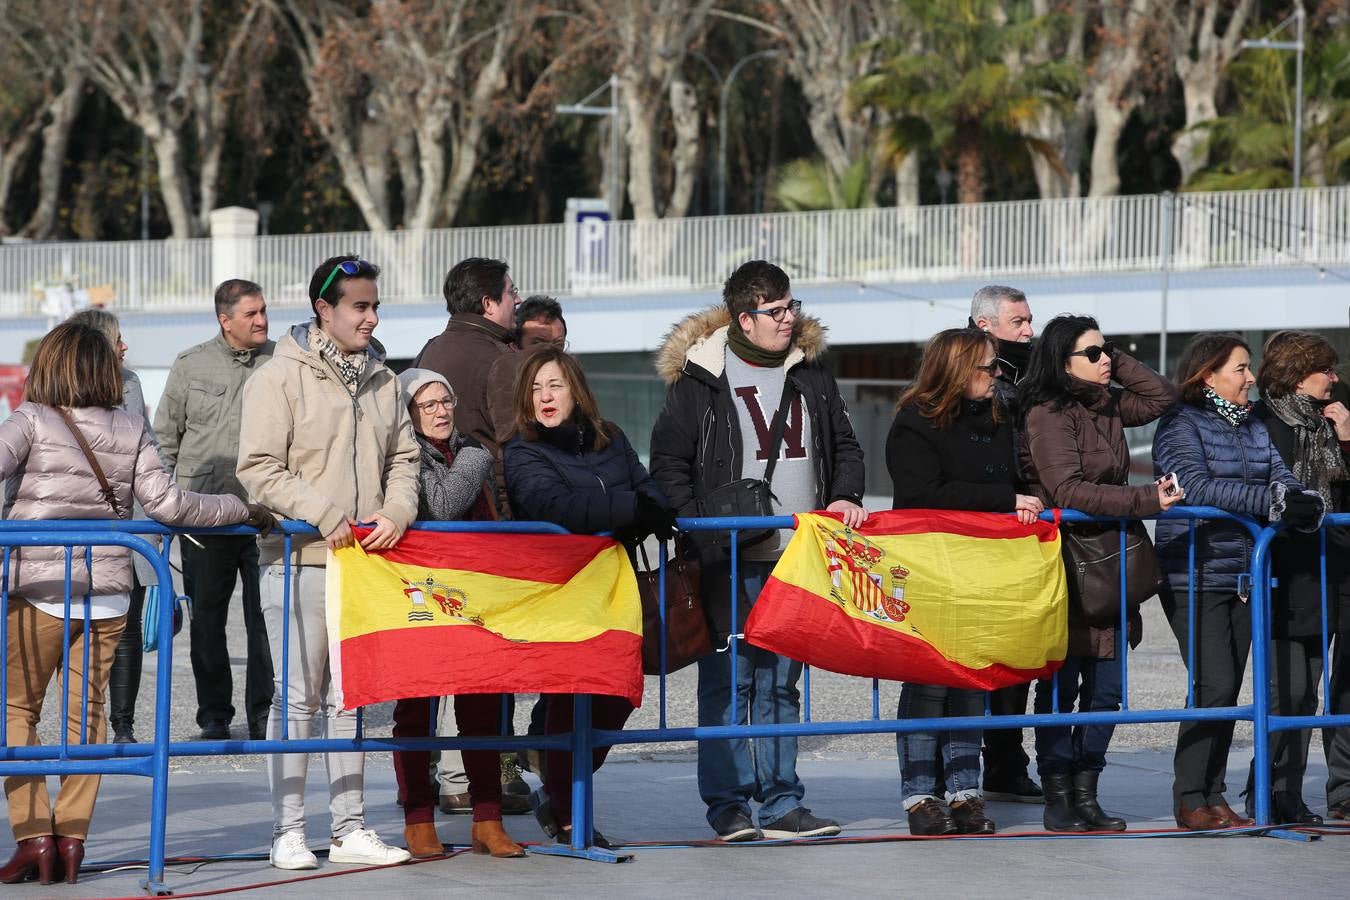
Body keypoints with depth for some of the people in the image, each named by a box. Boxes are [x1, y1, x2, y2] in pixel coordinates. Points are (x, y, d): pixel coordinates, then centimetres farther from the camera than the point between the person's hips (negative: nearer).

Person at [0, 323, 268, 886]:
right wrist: (242, 510, 11)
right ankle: (71, 837, 10)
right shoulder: (131, 430, 4)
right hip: (108, 591, 4)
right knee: (87, 709, 13)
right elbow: (165, 503, 0)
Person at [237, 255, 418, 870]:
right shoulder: (278, 379, -6)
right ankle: (288, 831, 4)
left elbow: (403, 458, 18)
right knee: (297, 697, -2)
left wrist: (397, 512, -2)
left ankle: (351, 830, 15)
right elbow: (259, 469, -10)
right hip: (300, 560, -5)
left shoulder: (381, 379, 13)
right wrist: (323, 514, -17)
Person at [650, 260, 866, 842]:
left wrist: (845, 497, 4)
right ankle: (728, 804, 2)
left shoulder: (810, 373, 13)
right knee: (729, 679, -4)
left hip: (799, 557, 5)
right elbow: (667, 462, -1)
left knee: (782, 681, 8)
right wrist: (700, 527, -12)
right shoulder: (700, 378, -2)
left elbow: (844, 446, 22)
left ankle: (781, 803, 12)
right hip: (729, 560, -5)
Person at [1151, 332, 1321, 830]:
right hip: (1195, 577, -7)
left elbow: (1280, 477, 5)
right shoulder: (1182, 424, -7)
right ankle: (1189, 798, -3)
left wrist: (1301, 501, -20)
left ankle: (1213, 794, 14)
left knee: (1229, 688, 7)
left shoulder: (1254, 428, 15)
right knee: (1214, 685, -12)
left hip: (1244, 578, 7)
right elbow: (1198, 487, -21)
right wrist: (1272, 501, -27)